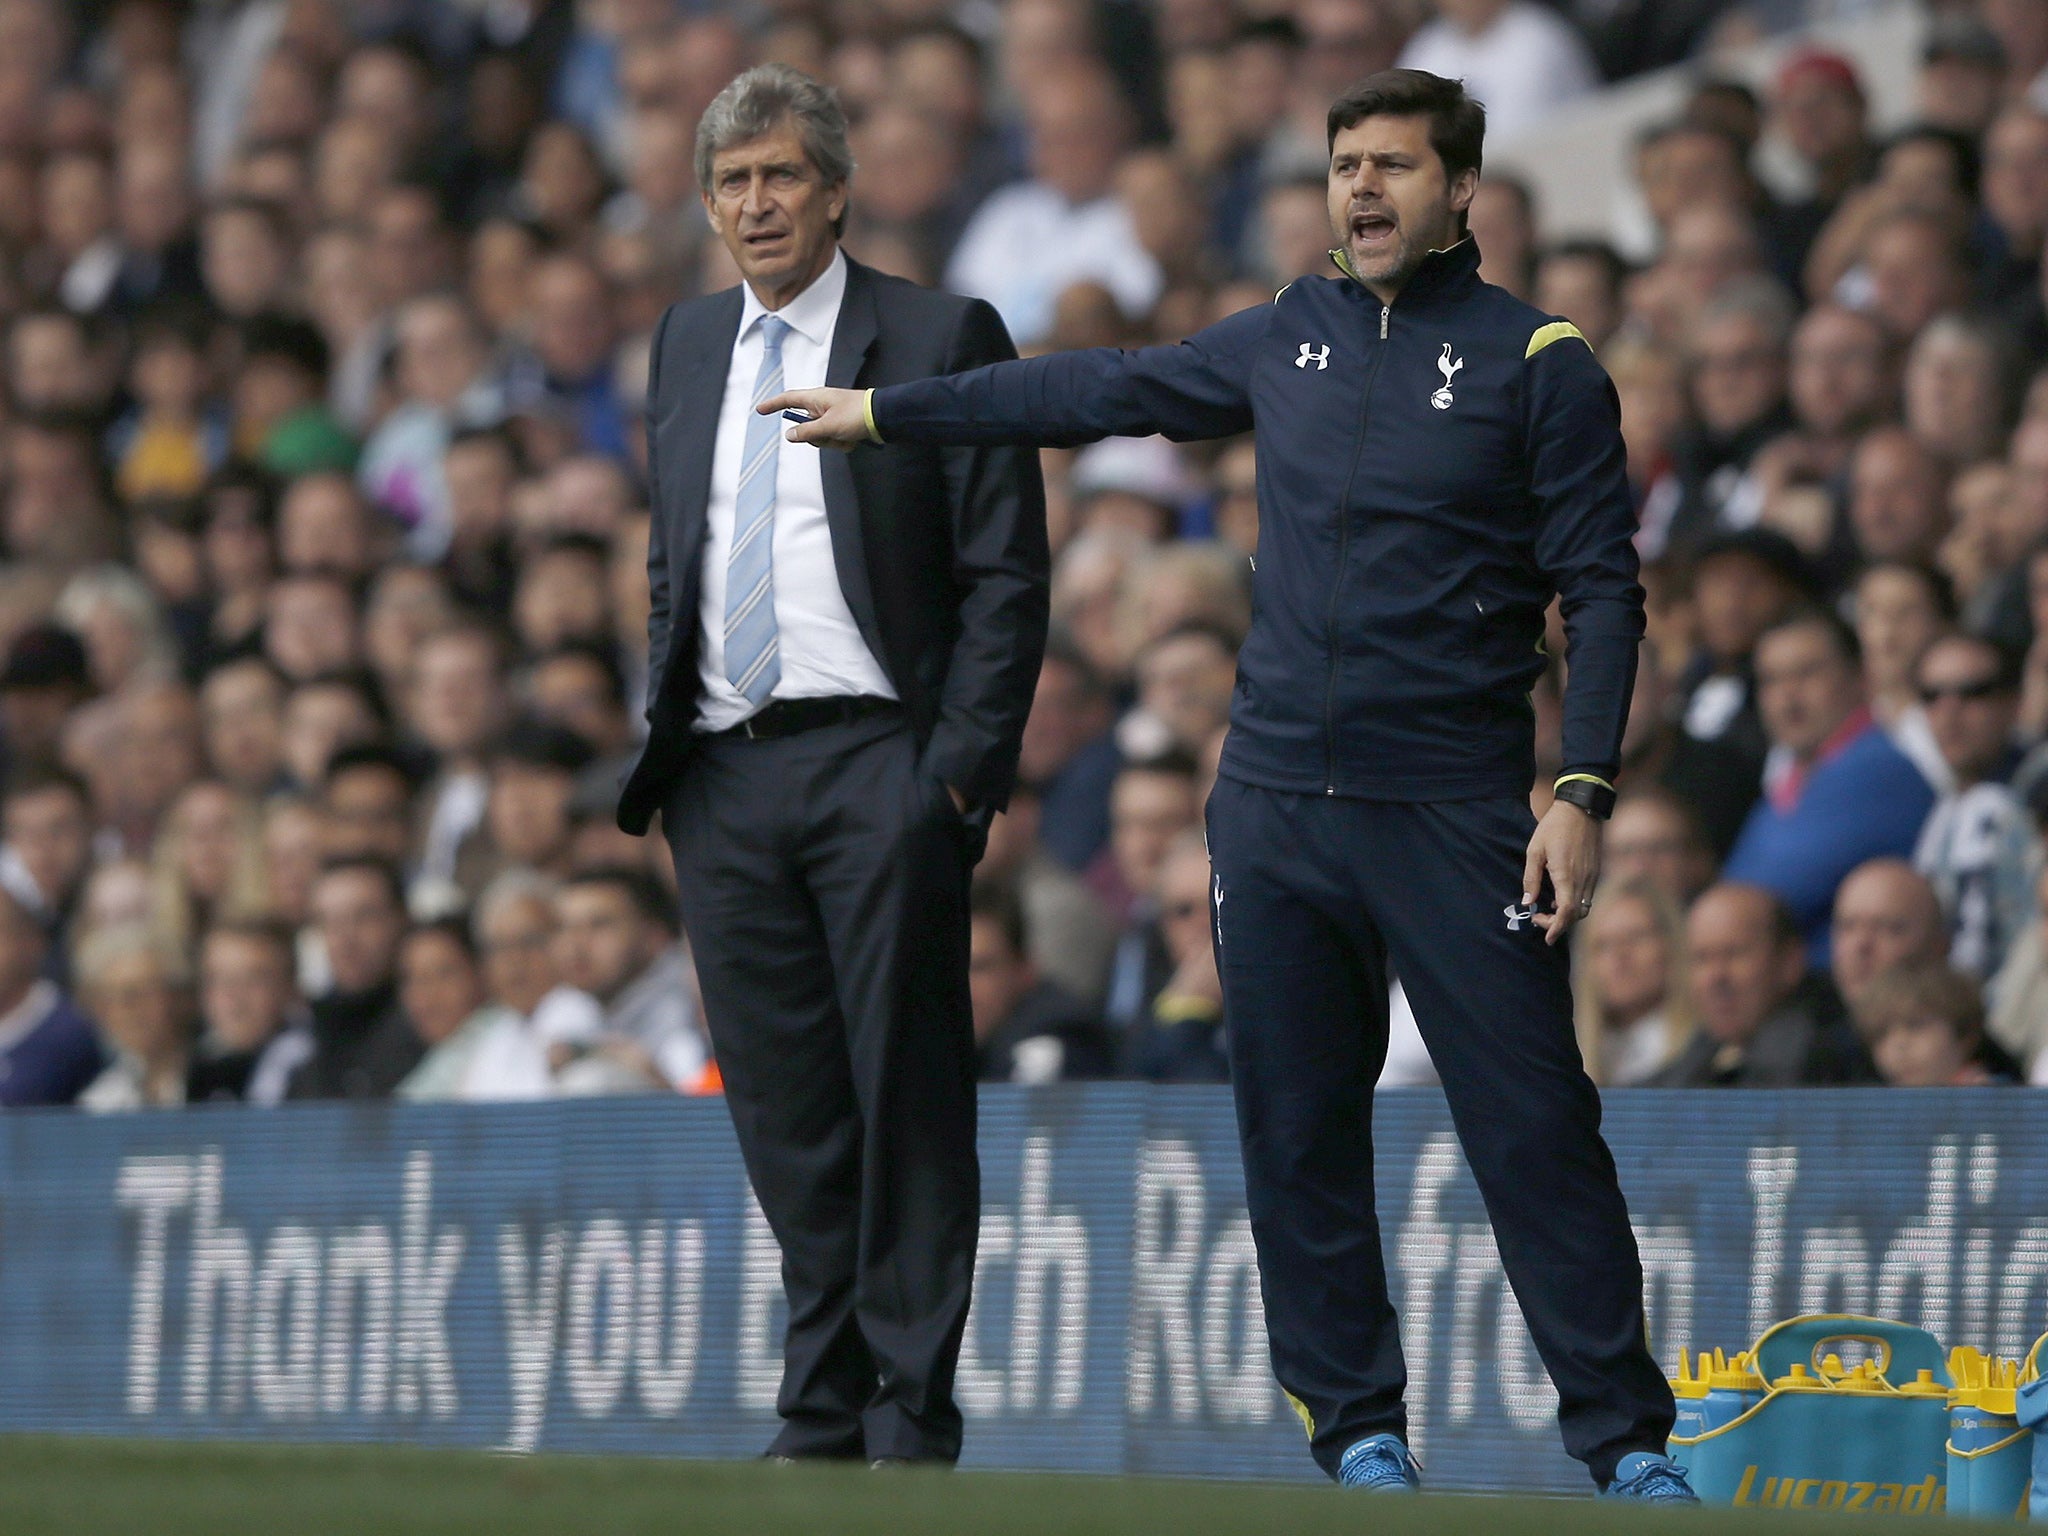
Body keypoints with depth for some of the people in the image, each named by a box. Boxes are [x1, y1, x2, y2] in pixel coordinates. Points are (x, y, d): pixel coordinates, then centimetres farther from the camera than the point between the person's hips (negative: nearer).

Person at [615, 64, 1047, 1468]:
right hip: (723, 774, 5)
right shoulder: (688, 348, 17)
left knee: (905, 1099, -5)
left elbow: (1006, 575, -3)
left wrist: (966, 761, -12)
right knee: (784, 1107, 6)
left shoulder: (941, 340, -1)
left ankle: (913, 1417, -2)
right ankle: (822, 1414, 10)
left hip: (877, 765, -5)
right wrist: (660, 744, 13)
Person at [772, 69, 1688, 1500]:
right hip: (1278, 797, 5)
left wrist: (1584, 794, -14)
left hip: (1454, 815, -5)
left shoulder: (1540, 364, -1)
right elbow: (1099, 391, 25)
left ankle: (1627, 1440, -4)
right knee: (1298, 1136, 4)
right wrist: (882, 413, 29)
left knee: (1535, 1127, -8)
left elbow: (1603, 591, -3)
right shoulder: (1288, 337, 12)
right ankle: (1359, 1429, 13)